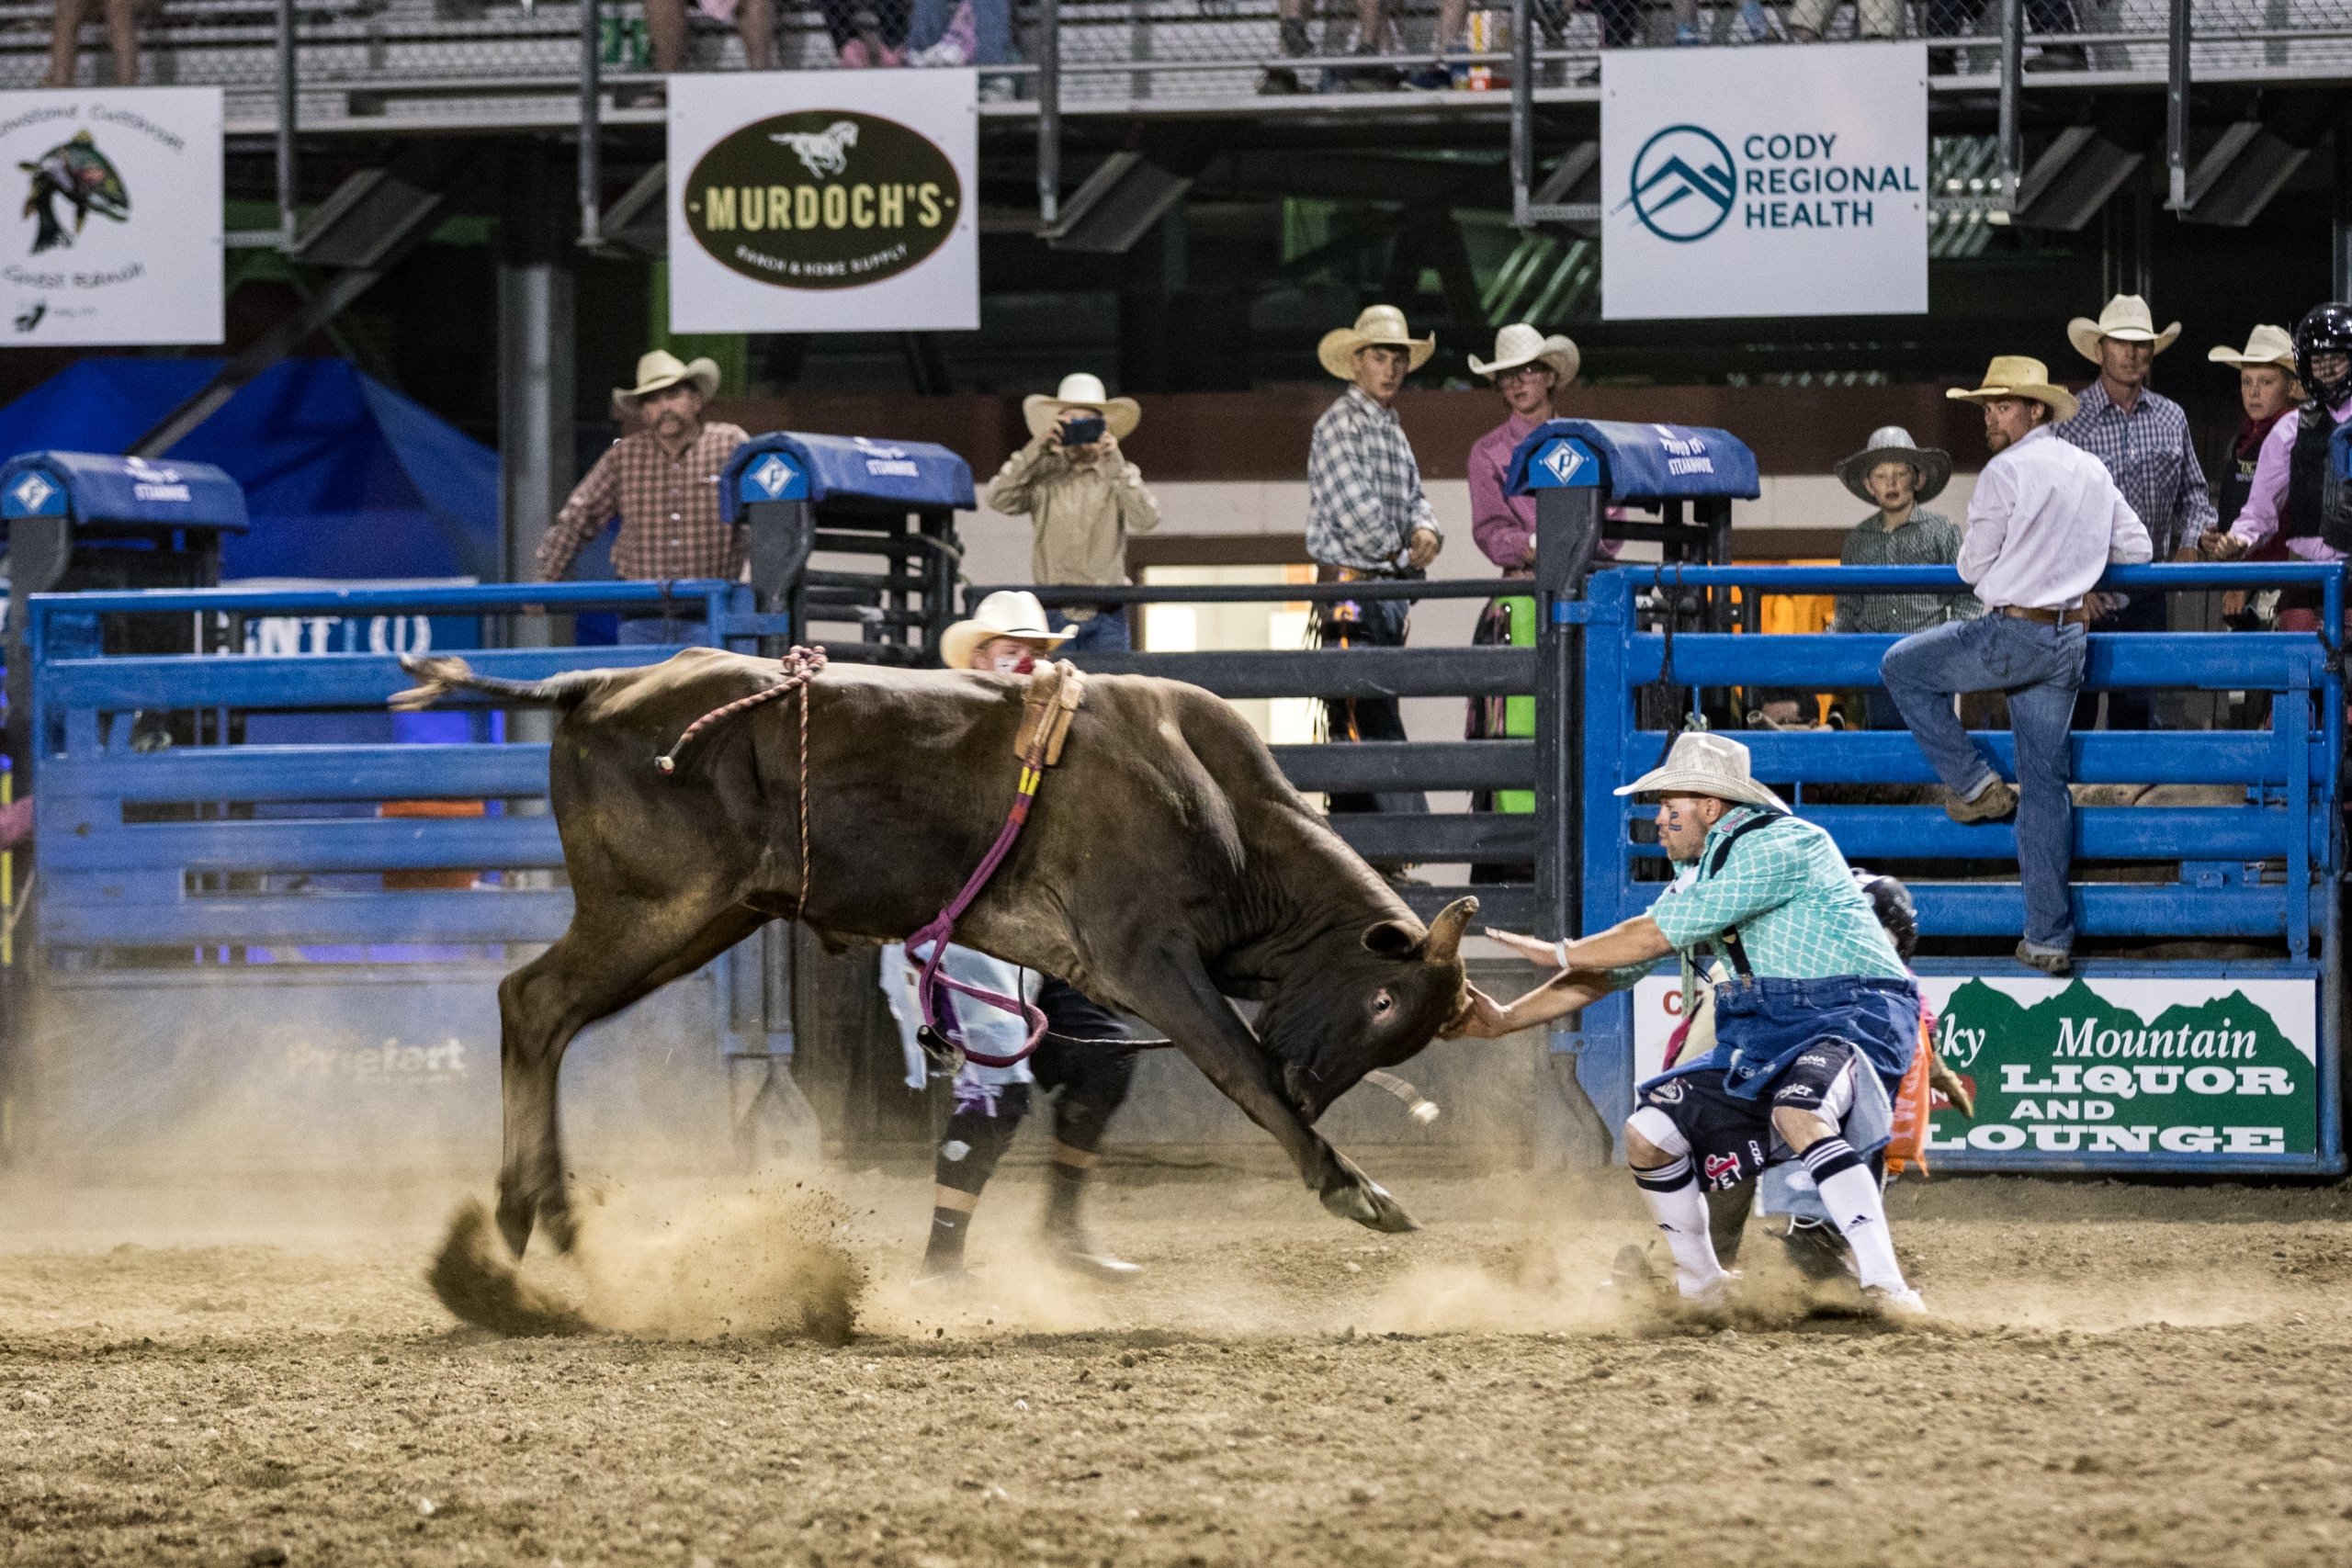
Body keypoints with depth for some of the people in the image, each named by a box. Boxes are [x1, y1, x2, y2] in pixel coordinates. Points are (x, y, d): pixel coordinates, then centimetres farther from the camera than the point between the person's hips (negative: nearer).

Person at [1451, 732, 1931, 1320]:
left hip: (1851, 1019, -9)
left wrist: (1559, 953, -3)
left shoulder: (1777, 847, -15)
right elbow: (1613, 972, 20)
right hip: (1757, 1042, 9)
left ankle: (1886, 1287, -39)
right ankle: (1702, 1287, 15)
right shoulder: (1696, 876, 15)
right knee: (1649, 1133, -1)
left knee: (1797, 1116, -38)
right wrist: (1507, 1019, 13)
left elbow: (1657, 935, -16)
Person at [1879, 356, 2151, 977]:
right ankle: (2049, 938, 8)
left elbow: (1972, 568, -7)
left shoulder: (2007, 471, -11)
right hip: (2070, 639, 7)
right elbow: (2137, 549, 19)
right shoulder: (2091, 470, 11)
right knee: (2046, 784, 9)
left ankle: (1977, 784, 12)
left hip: (2013, 634, -7)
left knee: (1901, 667, 14)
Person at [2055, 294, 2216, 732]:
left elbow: (2193, 491, 20)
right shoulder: (2070, 421, -4)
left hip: (2147, 593, 3)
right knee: (2074, 712, -3)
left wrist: (2189, 543, 1)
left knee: (2137, 709, 5)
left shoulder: (2170, 418, 9)